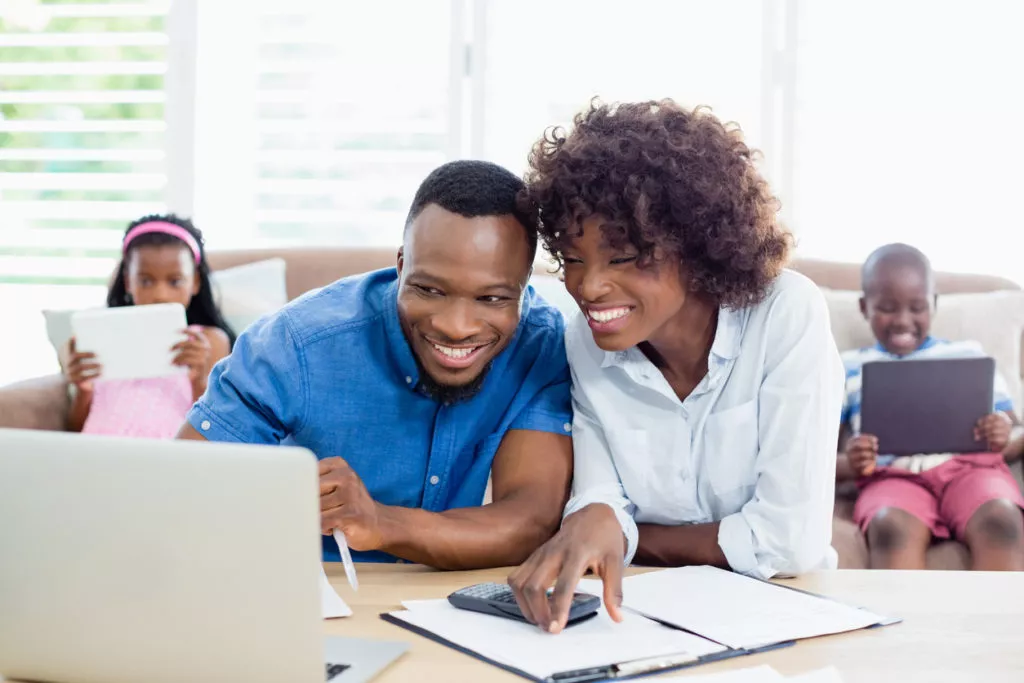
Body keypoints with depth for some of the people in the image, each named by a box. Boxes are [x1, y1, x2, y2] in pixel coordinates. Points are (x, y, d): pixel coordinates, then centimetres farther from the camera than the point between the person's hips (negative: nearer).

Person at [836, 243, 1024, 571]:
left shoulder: (969, 354, 23)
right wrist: (849, 465, -11)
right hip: (892, 476, -1)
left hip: (969, 466, 1)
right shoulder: (847, 369, 21)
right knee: (891, 526, -37)